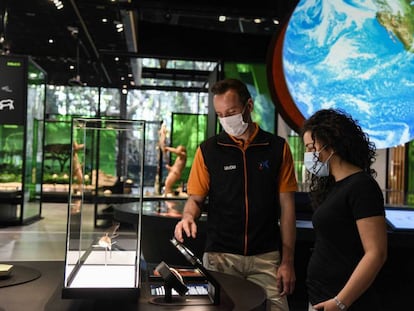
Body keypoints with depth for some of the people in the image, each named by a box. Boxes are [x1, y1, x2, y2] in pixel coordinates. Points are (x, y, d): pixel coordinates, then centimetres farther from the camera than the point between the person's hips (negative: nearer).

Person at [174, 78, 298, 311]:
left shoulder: (278, 148, 2)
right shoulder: (208, 150, 2)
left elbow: (287, 207, 3)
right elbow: (196, 198, 7)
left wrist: (287, 261, -1)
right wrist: (188, 217, -16)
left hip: (266, 257, 0)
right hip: (220, 256, 0)